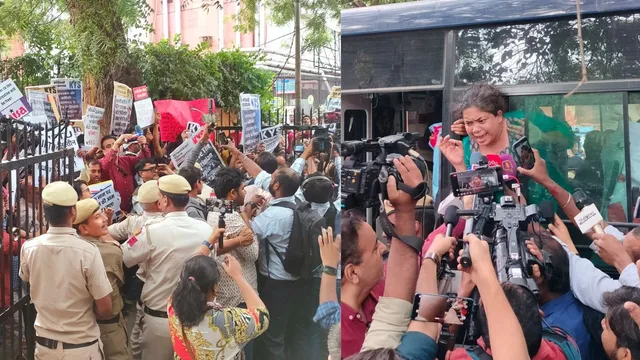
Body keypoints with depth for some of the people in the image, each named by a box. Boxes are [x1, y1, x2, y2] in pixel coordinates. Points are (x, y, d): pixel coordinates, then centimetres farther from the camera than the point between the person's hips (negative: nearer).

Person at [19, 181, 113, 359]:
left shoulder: (28, 249, -11)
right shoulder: (88, 252, -22)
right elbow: (105, 310, -17)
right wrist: (86, 315, 3)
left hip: (44, 344, 3)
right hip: (82, 346, -3)